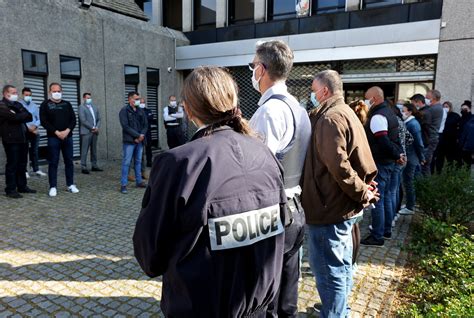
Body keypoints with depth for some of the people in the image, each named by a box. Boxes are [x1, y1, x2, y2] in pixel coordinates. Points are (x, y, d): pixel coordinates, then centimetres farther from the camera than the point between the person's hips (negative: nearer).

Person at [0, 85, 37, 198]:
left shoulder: (18, 104, 19)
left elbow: (30, 117, 9)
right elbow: (15, 117, -20)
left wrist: (20, 116, -9)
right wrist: (24, 114, -1)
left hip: (22, 138, 7)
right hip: (11, 139, -7)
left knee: (22, 164, 11)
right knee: (12, 164, -4)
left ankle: (22, 186, 20)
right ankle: (10, 189, 3)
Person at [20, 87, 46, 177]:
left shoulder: (35, 106, 13)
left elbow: (39, 119, 7)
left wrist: (34, 126, -10)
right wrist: (28, 127, -14)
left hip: (35, 131, 4)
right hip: (24, 131, -4)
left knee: (34, 151, 10)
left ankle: (36, 169, 16)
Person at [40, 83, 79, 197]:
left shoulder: (67, 104, 13)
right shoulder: (45, 105, 3)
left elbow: (73, 119, 6)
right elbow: (44, 121, -6)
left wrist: (67, 131, -11)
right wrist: (57, 132, -15)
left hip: (68, 137, 3)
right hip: (53, 137, -3)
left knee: (69, 161, 6)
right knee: (53, 163, -1)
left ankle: (70, 185, 15)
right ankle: (53, 187, 5)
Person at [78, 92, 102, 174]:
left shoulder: (95, 107, 17)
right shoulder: (81, 107, -1)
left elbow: (98, 119, 15)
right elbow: (83, 120, -10)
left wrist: (97, 127, -2)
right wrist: (92, 128, -12)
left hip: (95, 131, 6)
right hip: (86, 131, -6)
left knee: (94, 150, 10)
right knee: (84, 150, -4)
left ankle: (94, 166, 16)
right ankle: (84, 167, -1)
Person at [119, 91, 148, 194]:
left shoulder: (140, 111, 13)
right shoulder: (124, 111, -5)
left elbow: (145, 124, 11)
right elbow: (125, 126, -14)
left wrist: (142, 135, -7)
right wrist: (137, 135, -16)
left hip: (140, 140, 6)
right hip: (129, 141, -6)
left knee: (138, 161, 12)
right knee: (126, 162, -4)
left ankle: (139, 181, 22)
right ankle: (123, 185, 0)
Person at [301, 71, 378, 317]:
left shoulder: (330, 117, -19)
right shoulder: (346, 113, 14)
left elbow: (337, 163, -28)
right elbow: (359, 159, 15)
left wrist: (362, 193, -17)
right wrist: (362, 191, 7)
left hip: (329, 206, -11)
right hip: (342, 204, 11)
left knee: (328, 270, 2)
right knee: (340, 264, 23)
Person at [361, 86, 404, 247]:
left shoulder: (377, 116, -19)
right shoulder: (389, 112, 14)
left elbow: (383, 142, -25)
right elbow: (395, 137, 15)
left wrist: (397, 155, -13)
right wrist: (400, 153, 8)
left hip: (379, 163, -10)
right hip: (388, 162, 10)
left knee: (377, 199, -3)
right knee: (386, 196, 17)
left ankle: (377, 236, 5)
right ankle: (386, 230, 29)